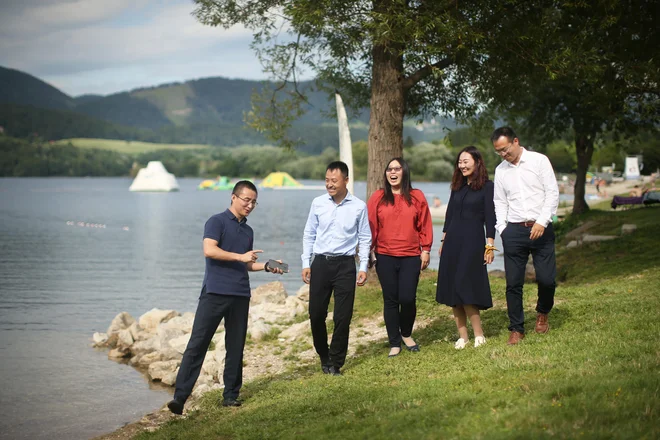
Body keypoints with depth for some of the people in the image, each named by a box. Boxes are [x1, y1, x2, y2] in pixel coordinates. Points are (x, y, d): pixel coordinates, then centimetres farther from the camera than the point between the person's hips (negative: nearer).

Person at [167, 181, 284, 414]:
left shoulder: (248, 231, 20)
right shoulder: (217, 222, -2)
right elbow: (209, 250, -16)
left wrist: (267, 266, 12)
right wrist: (240, 256, -19)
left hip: (240, 295, 7)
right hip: (215, 292, -7)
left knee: (236, 347, 7)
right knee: (197, 344, -8)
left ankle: (231, 395, 15)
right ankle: (180, 397, -10)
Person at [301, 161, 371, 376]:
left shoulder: (358, 206, -2)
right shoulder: (318, 203, 2)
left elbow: (364, 238, 4)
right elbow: (309, 235, 9)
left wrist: (363, 267, -2)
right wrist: (306, 263, 5)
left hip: (345, 264, -2)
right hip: (320, 263, 2)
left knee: (342, 317, 1)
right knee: (316, 313, 4)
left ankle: (335, 362, 14)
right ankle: (324, 356, 25)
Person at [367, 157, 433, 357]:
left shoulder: (416, 196, 4)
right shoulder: (377, 197, 3)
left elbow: (425, 226, 5)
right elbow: (370, 226, 2)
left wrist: (426, 250, 2)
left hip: (410, 257, 0)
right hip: (385, 257, 0)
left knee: (408, 299, -5)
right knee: (390, 300, 4)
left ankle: (406, 334, 23)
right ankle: (394, 344, 14)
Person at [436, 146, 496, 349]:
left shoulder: (486, 186, -4)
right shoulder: (457, 186, 13)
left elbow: (490, 218, -7)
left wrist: (490, 245, -12)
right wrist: (444, 241, 14)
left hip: (472, 241, -6)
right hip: (452, 241, 6)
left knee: (465, 288, -11)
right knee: (452, 290, 3)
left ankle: (478, 335, -1)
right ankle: (462, 336, 9)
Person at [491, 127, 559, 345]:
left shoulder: (539, 161, -1)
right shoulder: (500, 170, 11)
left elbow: (552, 193, -4)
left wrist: (542, 222, -13)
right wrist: (502, 228, 3)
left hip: (540, 229, -3)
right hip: (514, 230, 3)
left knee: (546, 278, -5)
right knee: (513, 283, 1)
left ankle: (542, 313, 26)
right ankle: (516, 329, 12)